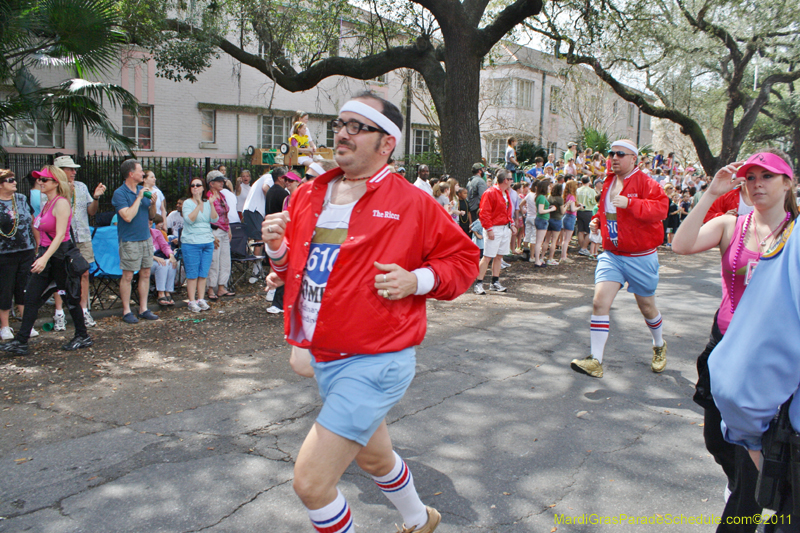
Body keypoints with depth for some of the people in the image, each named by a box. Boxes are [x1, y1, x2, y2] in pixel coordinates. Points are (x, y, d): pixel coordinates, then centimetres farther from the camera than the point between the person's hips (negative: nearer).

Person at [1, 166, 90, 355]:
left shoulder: (61, 203, -15)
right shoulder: (46, 204, 12)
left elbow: (60, 235, -23)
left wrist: (45, 258, -31)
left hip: (60, 255, -9)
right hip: (46, 254, 9)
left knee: (70, 297, 3)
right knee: (31, 297, 4)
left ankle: (83, 336, 18)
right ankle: (21, 342, 7)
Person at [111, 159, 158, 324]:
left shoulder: (142, 190, 10)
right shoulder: (120, 193, -11)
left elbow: (151, 214, 14)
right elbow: (128, 216, -22)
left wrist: (153, 202, -5)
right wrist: (139, 198, -16)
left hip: (146, 238, 7)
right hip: (129, 240, -7)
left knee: (146, 274, 9)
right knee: (128, 276, -1)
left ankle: (143, 309, 17)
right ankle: (126, 311, 9)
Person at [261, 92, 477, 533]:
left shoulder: (412, 203, -10)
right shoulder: (309, 195, 7)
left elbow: (463, 258, -2)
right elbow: (296, 266, 18)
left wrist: (417, 280, -17)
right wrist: (277, 248, -3)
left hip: (375, 363, -7)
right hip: (323, 359, 8)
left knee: (310, 482, -9)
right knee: (373, 456, 27)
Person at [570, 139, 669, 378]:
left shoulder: (644, 183, -11)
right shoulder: (608, 183, 8)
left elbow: (660, 208, -26)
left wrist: (629, 203, -34)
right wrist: (597, 220, 6)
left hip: (640, 257, -4)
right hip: (611, 254, 4)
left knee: (647, 307, 14)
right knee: (599, 301, -13)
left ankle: (659, 346, 43)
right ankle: (595, 361, -10)